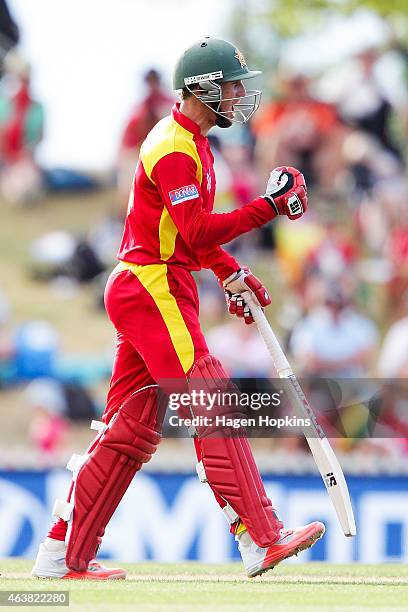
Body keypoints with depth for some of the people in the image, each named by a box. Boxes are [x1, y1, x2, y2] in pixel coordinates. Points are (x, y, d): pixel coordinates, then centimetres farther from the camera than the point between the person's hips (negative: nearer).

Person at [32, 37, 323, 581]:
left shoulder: (190, 142, 19)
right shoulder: (175, 149, -15)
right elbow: (198, 234, -23)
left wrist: (231, 273, 16)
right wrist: (269, 205, -25)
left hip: (139, 291, 10)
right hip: (154, 288, -10)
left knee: (131, 431, 10)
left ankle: (64, 555, 12)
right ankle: (261, 539, -18)